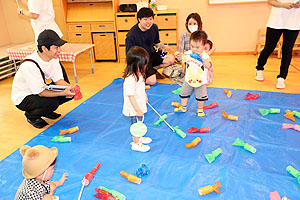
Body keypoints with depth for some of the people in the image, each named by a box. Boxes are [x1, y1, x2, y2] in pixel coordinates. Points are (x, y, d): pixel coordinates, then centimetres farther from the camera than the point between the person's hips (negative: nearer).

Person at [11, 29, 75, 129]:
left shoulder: (53, 58, -12)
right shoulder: (30, 65, -34)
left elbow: (58, 79, -7)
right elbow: (40, 92, -30)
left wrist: (69, 87, -27)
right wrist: (63, 93, -38)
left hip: (39, 90, 7)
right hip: (23, 98, -7)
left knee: (70, 93, -8)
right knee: (53, 102, -32)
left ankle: (46, 111, 13)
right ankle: (31, 115, 0)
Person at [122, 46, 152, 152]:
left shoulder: (139, 74, -1)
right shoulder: (130, 79, -31)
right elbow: (130, 96, -29)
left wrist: (145, 96, 30)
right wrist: (137, 110, -25)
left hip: (140, 106, 9)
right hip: (134, 109, -9)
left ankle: (139, 138, 47)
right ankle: (136, 144, 28)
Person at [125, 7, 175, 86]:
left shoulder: (154, 27, -4)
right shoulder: (131, 35, -22)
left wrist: (162, 46, -8)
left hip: (152, 54, 6)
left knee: (171, 59, -15)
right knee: (152, 81, -21)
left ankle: (153, 69, 2)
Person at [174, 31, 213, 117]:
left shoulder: (205, 56, -17)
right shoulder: (188, 53, -5)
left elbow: (208, 66, -31)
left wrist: (202, 59, -47)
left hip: (200, 81, -3)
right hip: (188, 79, 4)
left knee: (200, 97, 7)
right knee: (184, 94, 14)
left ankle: (200, 109, 28)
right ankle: (183, 107, 32)